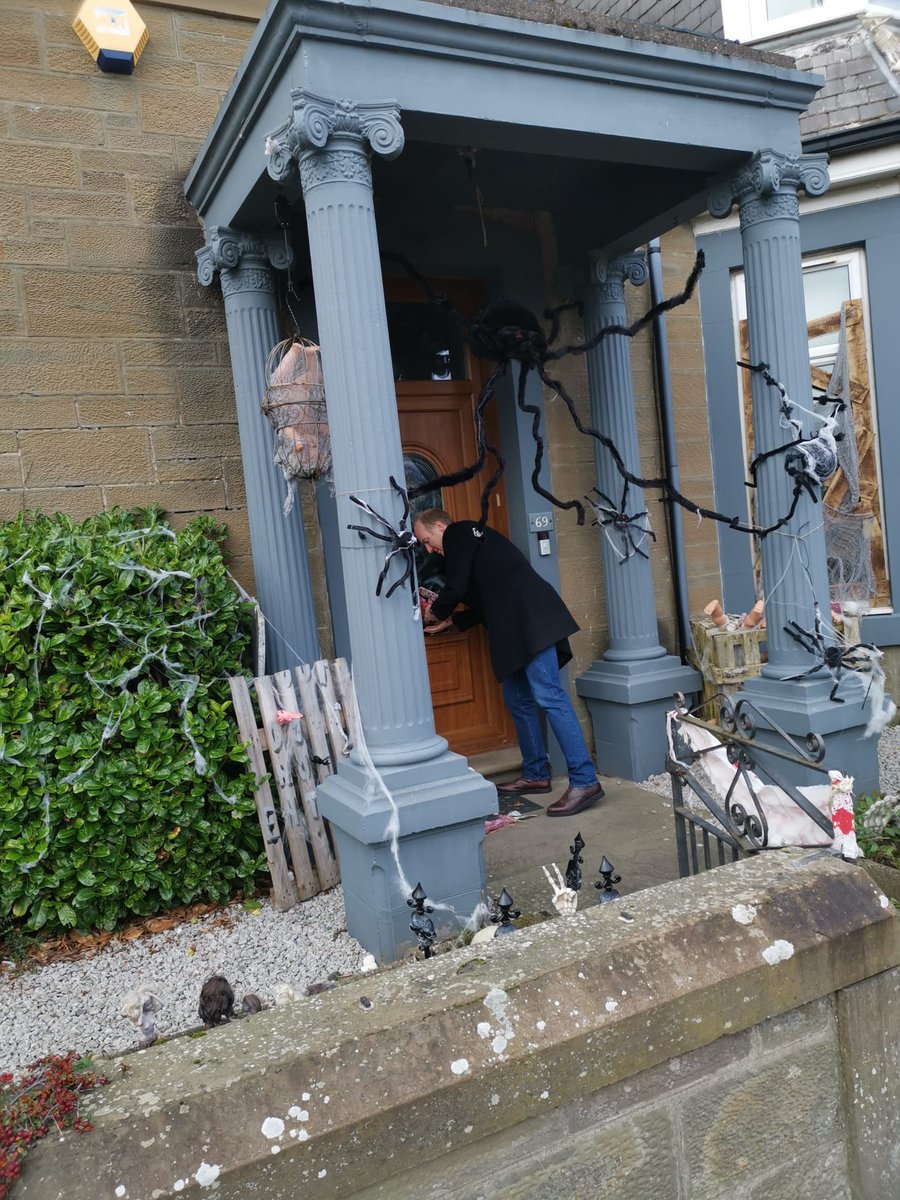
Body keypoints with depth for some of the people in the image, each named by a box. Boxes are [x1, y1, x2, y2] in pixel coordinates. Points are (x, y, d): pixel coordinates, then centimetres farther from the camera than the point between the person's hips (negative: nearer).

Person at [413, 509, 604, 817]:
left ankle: (585, 780, -17)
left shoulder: (458, 533, 3)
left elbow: (455, 589, -7)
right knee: (518, 699, 13)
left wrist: (435, 612, 12)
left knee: (547, 695, -15)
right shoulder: (470, 541, 30)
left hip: (530, 620, -10)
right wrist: (449, 621, 26)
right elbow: (486, 604, 30)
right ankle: (536, 774, 21)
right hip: (518, 629, 10)